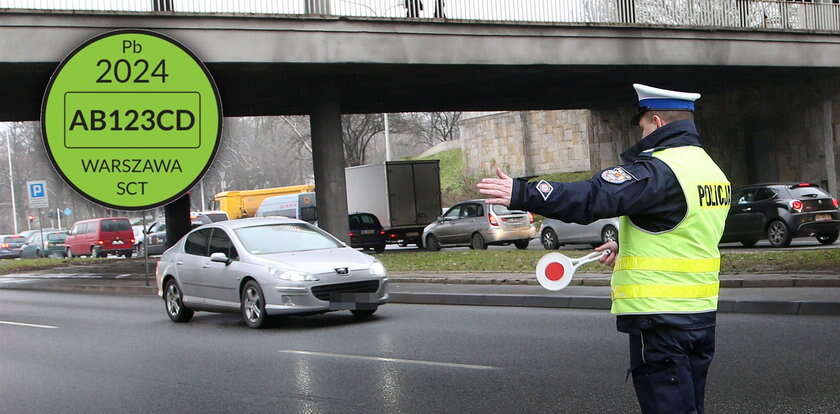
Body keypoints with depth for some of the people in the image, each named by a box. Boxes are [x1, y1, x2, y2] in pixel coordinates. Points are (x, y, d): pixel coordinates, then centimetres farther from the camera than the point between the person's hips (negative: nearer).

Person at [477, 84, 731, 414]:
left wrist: (522, 194, -32)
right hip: (701, 316, 9)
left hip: (661, 320, -9)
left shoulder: (658, 170, -18)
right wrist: (626, 245, 29)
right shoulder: (713, 171, 12)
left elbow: (593, 197, -29)